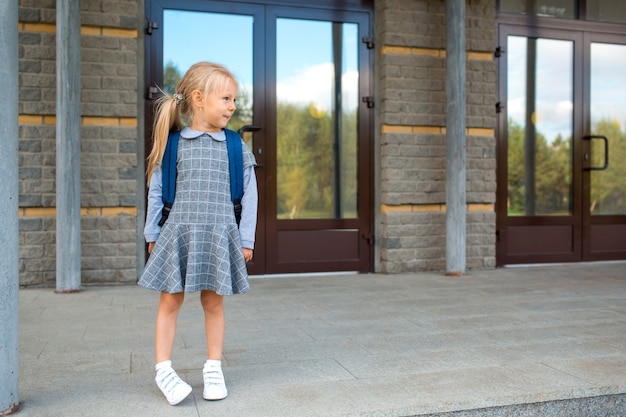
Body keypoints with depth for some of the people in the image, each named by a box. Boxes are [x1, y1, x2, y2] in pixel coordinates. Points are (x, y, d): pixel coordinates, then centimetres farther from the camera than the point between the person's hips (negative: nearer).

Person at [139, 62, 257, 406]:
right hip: (178, 232, 0)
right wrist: (152, 234, 8)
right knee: (170, 300, 4)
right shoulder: (173, 143, 1)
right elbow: (156, 189, 8)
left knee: (214, 301, 8)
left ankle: (213, 367, 21)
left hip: (219, 234, 1)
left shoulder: (235, 145, 2)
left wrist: (246, 239, 3)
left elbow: (249, 193, 5)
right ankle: (163, 369, 16)